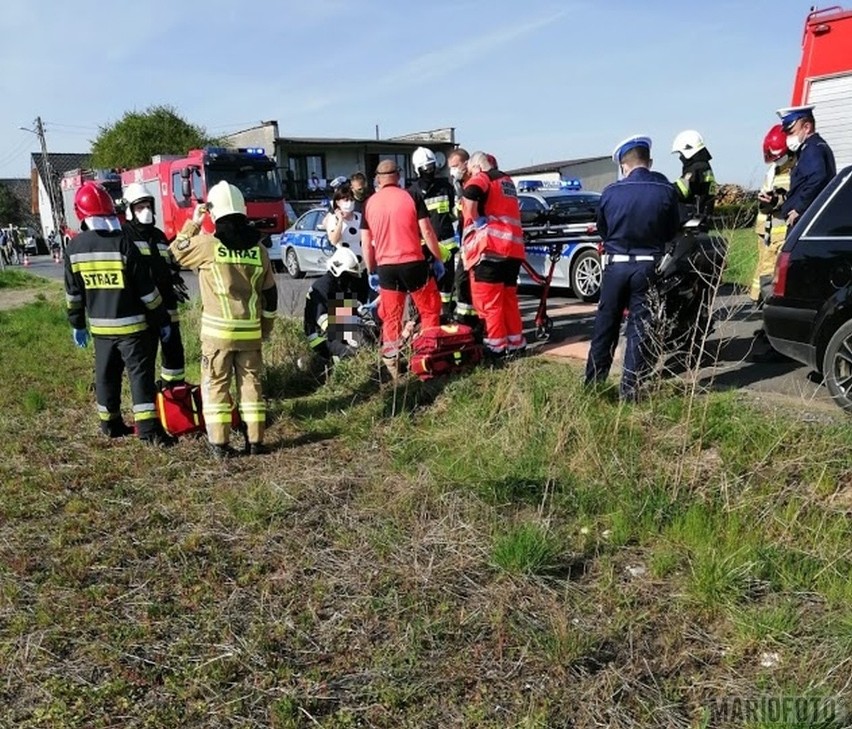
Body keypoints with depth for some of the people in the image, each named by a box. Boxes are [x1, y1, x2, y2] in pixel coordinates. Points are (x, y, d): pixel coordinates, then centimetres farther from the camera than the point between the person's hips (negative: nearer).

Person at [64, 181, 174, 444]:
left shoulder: (75, 247, 1)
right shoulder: (123, 244, -15)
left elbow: (73, 292, 8)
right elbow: (146, 289, -12)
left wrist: (77, 324, 20)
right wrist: (163, 321, -3)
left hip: (100, 326, 5)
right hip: (130, 324, -5)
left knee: (106, 374, 17)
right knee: (140, 374, -2)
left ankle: (110, 424, 29)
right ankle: (148, 428, -5)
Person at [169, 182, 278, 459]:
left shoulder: (209, 245, -9)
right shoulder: (259, 249, 3)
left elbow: (178, 252, 10)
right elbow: (270, 294, 8)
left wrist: (192, 223, 15)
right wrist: (266, 328, 19)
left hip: (217, 330, -3)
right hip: (251, 330, 3)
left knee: (216, 385, 6)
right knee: (251, 383, 10)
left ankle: (219, 443, 7)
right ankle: (255, 440, 13)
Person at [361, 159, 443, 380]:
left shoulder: (369, 204, 6)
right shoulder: (411, 197, -2)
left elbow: (366, 243, 7)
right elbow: (426, 232, -6)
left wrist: (371, 272, 15)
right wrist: (438, 259, 2)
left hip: (385, 267, 3)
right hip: (413, 263, -3)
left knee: (391, 317, 11)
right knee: (429, 310, 13)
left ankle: (391, 363, 12)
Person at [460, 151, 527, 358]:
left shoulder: (481, 178, -2)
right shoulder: (507, 180, 24)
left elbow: (470, 195, -24)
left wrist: (477, 220, -13)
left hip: (489, 248, -8)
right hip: (513, 247, 8)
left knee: (488, 301, -2)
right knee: (509, 298, 16)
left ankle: (496, 346, 0)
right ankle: (516, 343, 20)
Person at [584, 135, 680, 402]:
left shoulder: (610, 192, -5)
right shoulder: (666, 190, -5)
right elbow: (672, 230, 5)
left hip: (615, 265, 1)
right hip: (648, 266, 0)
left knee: (605, 326, 10)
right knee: (639, 328, 6)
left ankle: (592, 384, 16)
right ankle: (629, 389, 9)